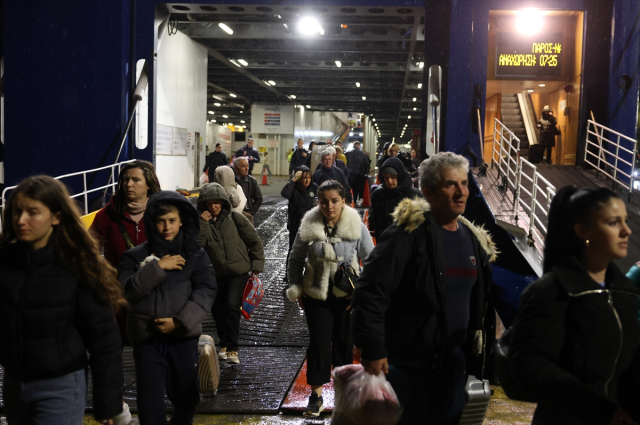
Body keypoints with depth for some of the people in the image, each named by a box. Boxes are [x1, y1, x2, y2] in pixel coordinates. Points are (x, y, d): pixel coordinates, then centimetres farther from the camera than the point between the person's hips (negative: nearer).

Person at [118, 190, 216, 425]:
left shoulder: (195, 254, 4)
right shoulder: (136, 256, 3)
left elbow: (206, 291, -6)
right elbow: (127, 290, -9)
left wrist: (180, 321, -17)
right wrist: (158, 267, -16)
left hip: (183, 336, 1)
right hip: (147, 338, -1)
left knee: (186, 397, 15)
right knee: (150, 405, -4)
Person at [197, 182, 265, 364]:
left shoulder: (235, 218, -5)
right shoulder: (201, 222, 0)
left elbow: (254, 241, 1)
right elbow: (196, 244, -15)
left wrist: (257, 264, -3)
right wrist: (202, 224, -23)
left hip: (239, 272, -3)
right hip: (216, 274, 3)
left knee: (232, 306, -17)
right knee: (217, 310, 10)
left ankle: (232, 349, -10)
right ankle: (224, 344, 31)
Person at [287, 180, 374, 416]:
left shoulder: (357, 227, -9)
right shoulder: (308, 227, -7)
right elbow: (296, 259, 7)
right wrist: (296, 288, 5)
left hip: (347, 296, 0)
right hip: (316, 296, 0)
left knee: (344, 343, 11)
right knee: (318, 343, -3)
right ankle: (316, 395, 8)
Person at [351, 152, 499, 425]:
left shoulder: (474, 239, 9)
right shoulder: (409, 231, -15)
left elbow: (480, 303, 18)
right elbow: (371, 292, -19)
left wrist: (479, 355, 15)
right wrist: (372, 350, -22)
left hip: (453, 362, 7)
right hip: (405, 364, -7)